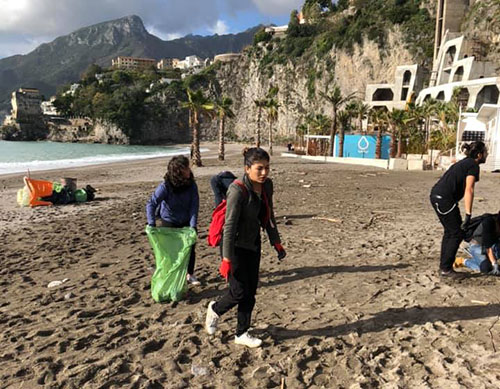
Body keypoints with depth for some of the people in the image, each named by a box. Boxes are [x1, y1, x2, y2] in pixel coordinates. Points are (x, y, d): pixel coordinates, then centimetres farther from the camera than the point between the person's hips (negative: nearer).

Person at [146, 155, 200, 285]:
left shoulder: (192, 185, -14)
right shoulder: (165, 186, -24)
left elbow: (194, 206, -15)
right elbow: (151, 204, -26)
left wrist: (193, 226, -24)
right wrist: (152, 225, -36)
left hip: (185, 223, 3)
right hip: (167, 223, -3)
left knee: (190, 248, 7)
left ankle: (190, 275, 28)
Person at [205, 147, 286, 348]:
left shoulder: (267, 185, -3)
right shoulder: (238, 190, -26)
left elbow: (269, 216, 10)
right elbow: (230, 226, -24)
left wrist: (276, 242, 13)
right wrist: (227, 259, -23)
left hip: (254, 245, 7)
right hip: (237, 246, -7)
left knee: (250, 292, 12)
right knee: (239, 291, 0)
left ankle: (242, 333, 29)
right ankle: (215, 309, 32)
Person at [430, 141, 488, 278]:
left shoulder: (464, 163, 23)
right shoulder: (473, 166, -5)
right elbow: (469, 190, -15)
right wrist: (468, 215, -18)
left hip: (436, 195, 9)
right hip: (444, 198, -9)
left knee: (449, 231, 18)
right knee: (457, 233, 1)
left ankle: (443, 267, 23)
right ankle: (446, 269, 5)